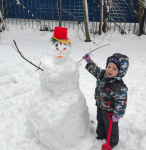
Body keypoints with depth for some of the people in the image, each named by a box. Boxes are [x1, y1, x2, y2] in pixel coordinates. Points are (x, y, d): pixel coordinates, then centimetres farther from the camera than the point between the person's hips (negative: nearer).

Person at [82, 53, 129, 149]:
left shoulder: (120, 87, -36)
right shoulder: (102, 74, -15)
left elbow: (121, 102, -28)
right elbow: (95, 69, 5)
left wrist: (117, 115, -23)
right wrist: (89, 60, 0)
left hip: (110, 111, -7)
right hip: (100, 106, 7)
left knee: (111, 127, 18)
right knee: (100, 122, 30)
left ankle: (112, 142, 45)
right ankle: (101, 135, 57)